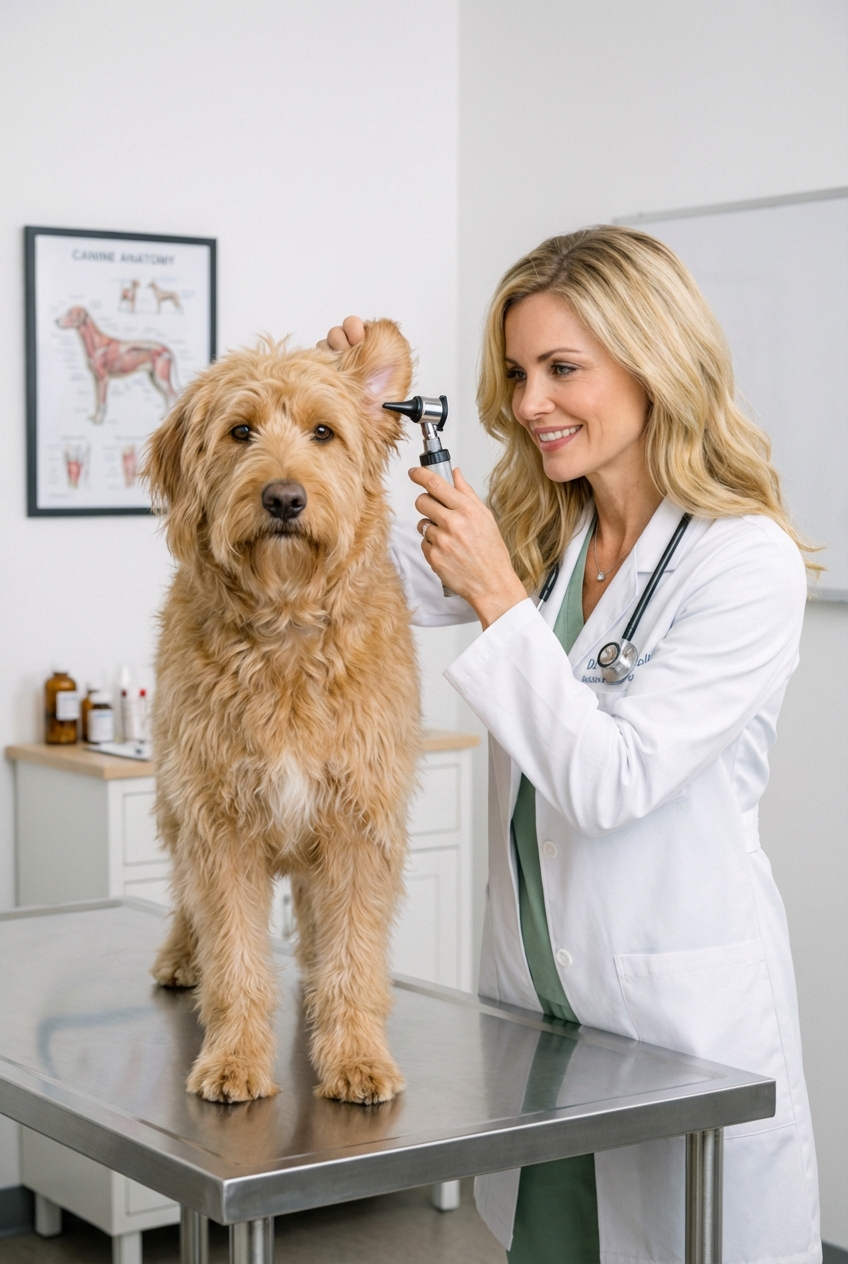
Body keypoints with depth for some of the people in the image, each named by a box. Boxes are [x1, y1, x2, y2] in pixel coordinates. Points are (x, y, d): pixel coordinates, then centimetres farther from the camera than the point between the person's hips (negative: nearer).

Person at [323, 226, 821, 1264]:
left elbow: (612, 782, -20)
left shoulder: (748, 561, -16)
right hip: (534, 983, 6)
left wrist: (499, 598, -22)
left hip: (683, 1002, -6)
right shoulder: (535, 532, 4)